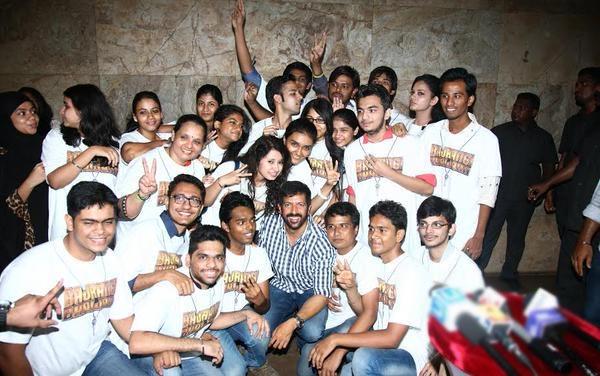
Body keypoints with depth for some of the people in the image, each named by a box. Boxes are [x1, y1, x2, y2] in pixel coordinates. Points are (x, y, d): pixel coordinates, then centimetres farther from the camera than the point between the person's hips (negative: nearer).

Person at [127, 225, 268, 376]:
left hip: (190, 350, 7)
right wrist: (200, 344, -38)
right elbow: (137, 343, -43)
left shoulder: (218, 281, -8)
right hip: (152, 354, -7)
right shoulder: (167, 289, -34)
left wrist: (245, 314, -4)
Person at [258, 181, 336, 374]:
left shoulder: (321, 243, -26)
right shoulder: (269, 224, -16)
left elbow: (321, 295, -23)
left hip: (310, 291, -2)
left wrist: (292, 323, -33)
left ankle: (306, 352, 9)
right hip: (279, 286, 2)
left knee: (312, 332, -28)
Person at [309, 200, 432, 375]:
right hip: (380, 346, 8)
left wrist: (335, 339, -24)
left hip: (410, 359, -7)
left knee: (363, 358, -33)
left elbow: (392, 338, -25)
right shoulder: (376, 265, 5)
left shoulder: (411, 273, -21)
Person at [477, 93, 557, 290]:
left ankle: (510, 274, 32)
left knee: (517, 239, 15)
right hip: (498, 195, -2)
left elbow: (549, 167, 10)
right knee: (488, 235, -4)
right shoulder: (500, 131, 0)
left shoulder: (544, 138, 4)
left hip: (525, 199, 2)